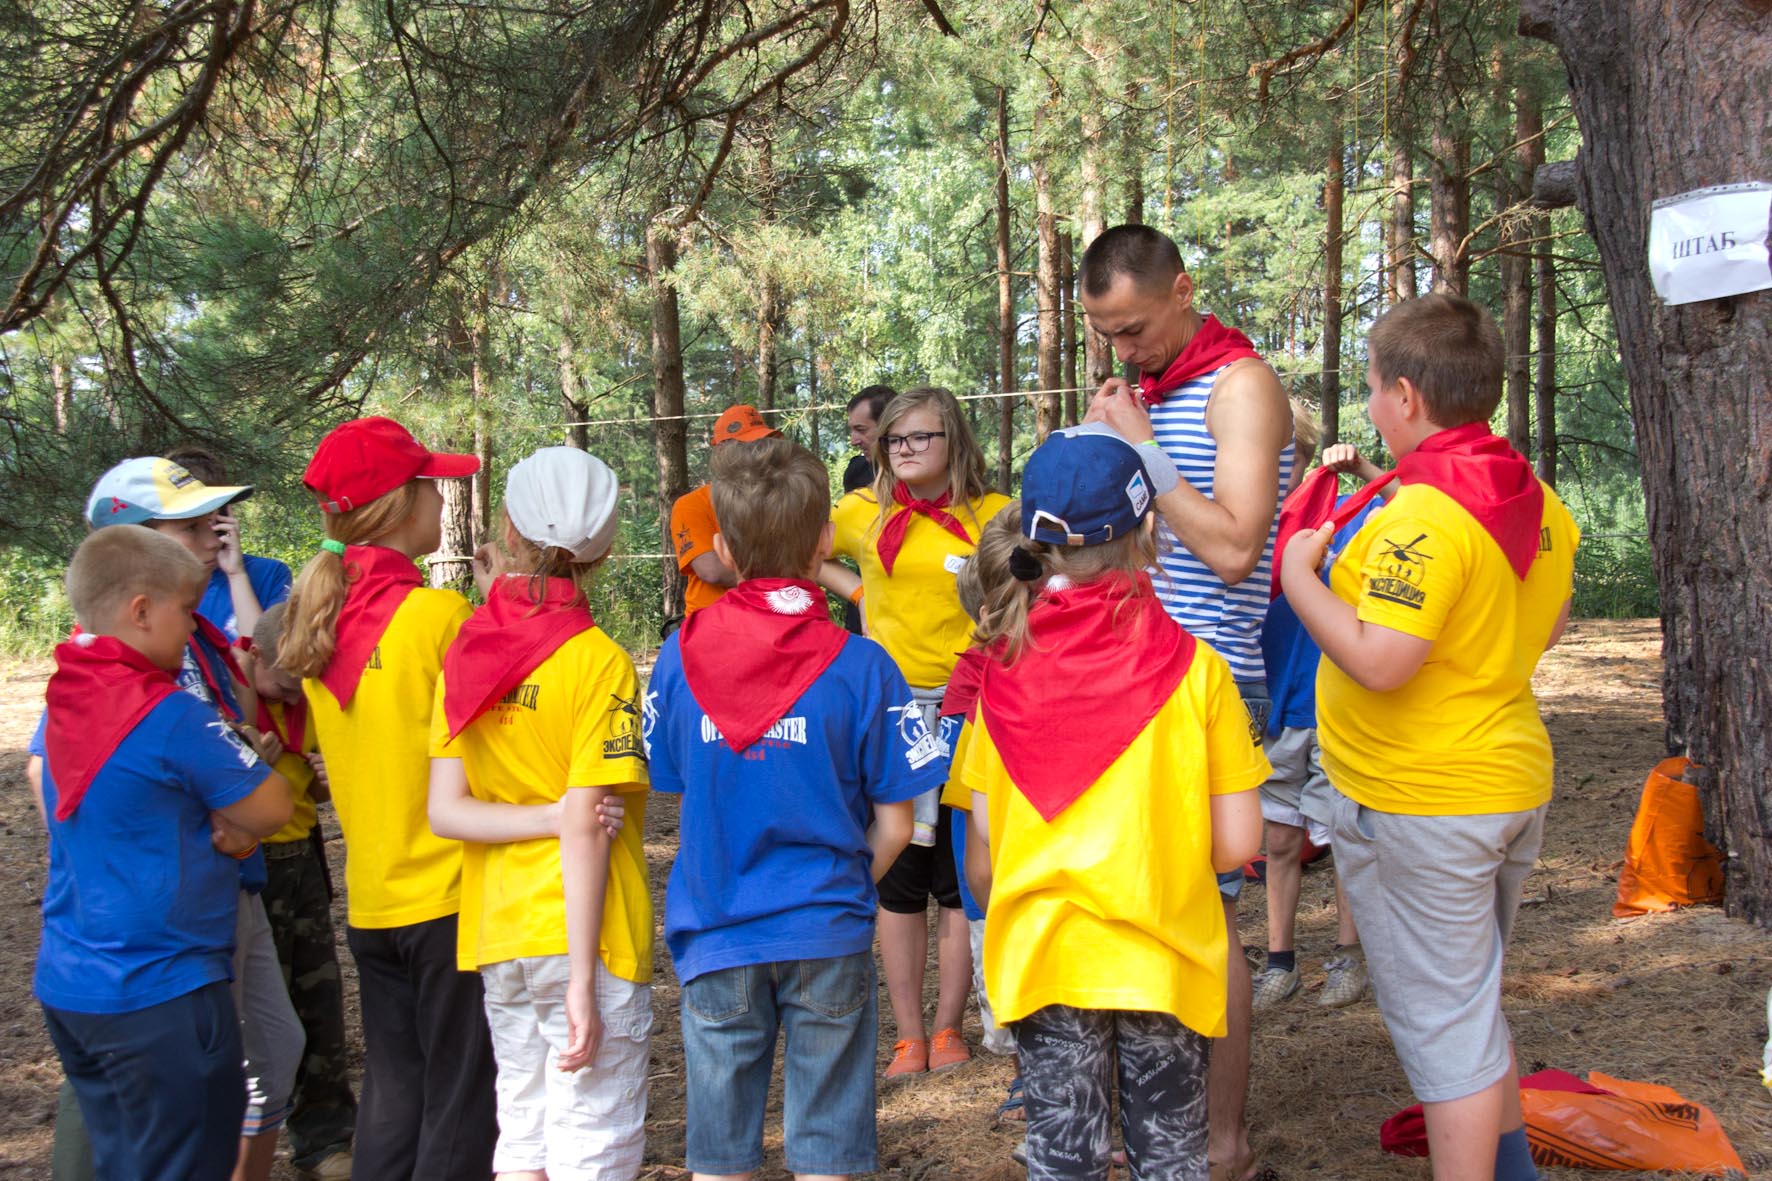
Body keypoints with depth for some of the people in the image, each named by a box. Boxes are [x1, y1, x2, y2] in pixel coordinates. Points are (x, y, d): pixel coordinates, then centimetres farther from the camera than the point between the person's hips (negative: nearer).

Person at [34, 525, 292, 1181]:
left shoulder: (64, 700, 5)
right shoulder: (169, 715, -21)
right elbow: (270, 808, -13)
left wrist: (227, 821, 1)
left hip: (65, 982, 8)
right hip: (157, 994, -8)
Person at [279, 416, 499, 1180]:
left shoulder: (322, 619, 4)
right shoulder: (439, 613, -17)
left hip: (369, 900, 7)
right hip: (450, 893, -7)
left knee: (391, 1091, 17)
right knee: (462, 1098, 5)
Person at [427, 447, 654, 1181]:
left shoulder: (466, 653, 2)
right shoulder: (598, 663, -13)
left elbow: (445, 812, -3)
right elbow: (586, 831, -17)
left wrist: (552, 818, -10)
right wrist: (583, 983, -16)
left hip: (497, 937, 6)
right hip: (582, 936, -6)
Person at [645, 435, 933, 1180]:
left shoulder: (678, 658, -5)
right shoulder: (861, 668, -11)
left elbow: (673, 795, 4)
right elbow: (893, 826, -7)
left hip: (715, 934, 2)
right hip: (826, 936, -2)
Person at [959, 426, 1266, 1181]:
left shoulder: (1006, 672, -7)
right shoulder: (1194, 669, -10)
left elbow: (981, 852, -5)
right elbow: (1236, 844, -8)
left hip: (1041, 957, 1)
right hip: (1163, 959, -1)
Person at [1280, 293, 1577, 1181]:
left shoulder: (1422, 516, -25)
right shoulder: (1538, 503, 4)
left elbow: (1380, 661, -31)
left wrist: (1299, 575, -18)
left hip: (1417, 806, -10)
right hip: (1513, 780, 10)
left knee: (1442, 1024, 2)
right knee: (1473, 1001, 25)